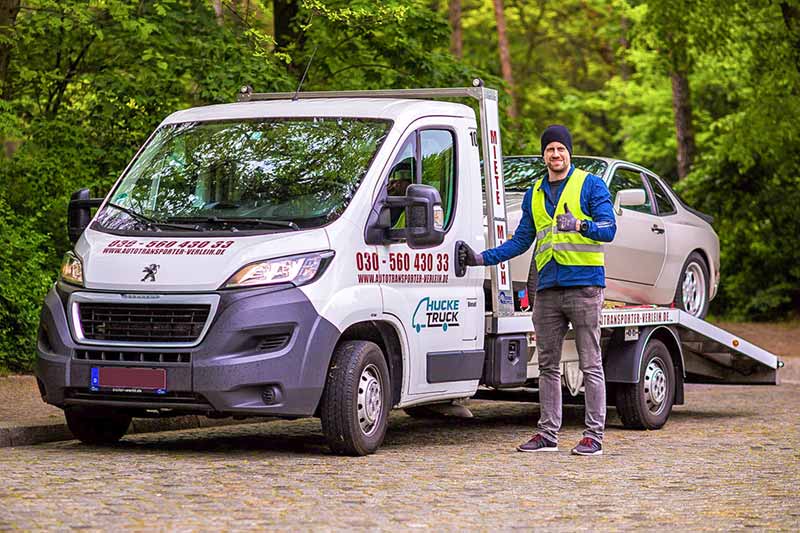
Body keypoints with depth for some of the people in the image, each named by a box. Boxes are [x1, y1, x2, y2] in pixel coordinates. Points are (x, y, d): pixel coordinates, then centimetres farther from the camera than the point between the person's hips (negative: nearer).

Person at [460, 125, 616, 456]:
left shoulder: (591, 186, 1)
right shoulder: (535, 194, 18)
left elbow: (609, 229, -9)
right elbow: (521, 241, 22)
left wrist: (581, 225, -27)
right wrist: (483, 258, 13)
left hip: (584, 285, -6)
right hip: (547, 289, 6)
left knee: (590, 365, -4)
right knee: (548, 366, 7)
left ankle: (594, 436, -3)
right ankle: (547, 434, 12)